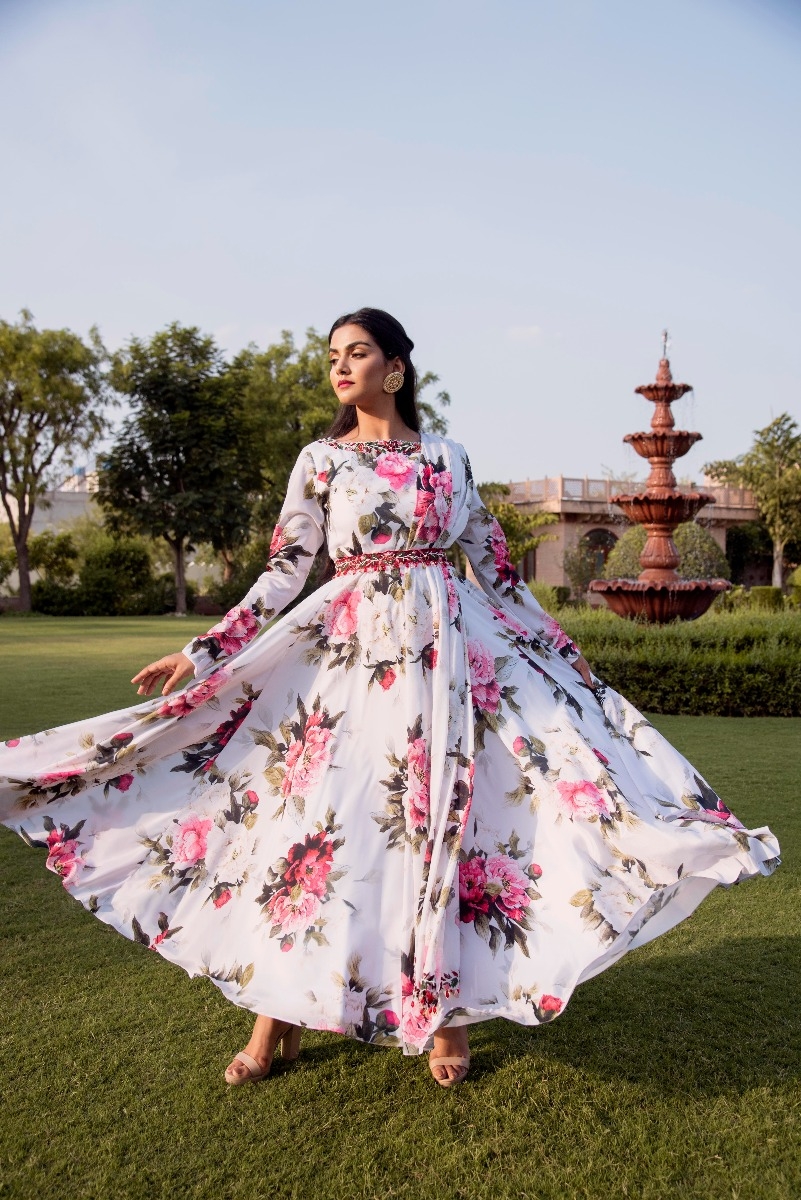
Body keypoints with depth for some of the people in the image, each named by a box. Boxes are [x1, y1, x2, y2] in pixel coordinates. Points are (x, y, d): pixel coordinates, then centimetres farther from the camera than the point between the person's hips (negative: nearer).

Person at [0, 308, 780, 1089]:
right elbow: (284, 570, 4)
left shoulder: (447, 457, 9)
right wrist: (203, 653, -2)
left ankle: (446, 1007, 19)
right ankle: (277, 1009, 17)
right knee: (315, 813, 0)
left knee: (444, 816, 2)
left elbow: (494, 566, 13)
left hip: (449, 644, 1)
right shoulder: (320, 460, 6)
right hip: (352, 646, -1)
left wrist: (561, 650, 14)